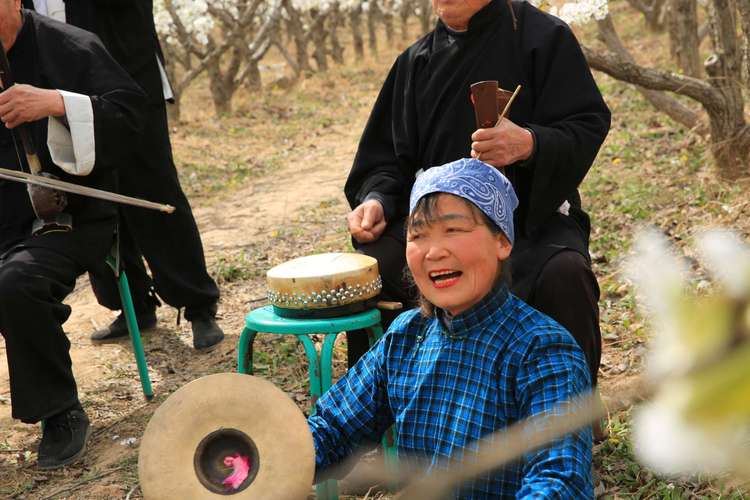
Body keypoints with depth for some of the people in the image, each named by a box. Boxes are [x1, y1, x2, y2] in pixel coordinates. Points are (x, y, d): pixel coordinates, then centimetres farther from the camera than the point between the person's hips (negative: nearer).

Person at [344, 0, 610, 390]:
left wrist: (530, 144, -31)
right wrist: (377, 199, -8)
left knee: (562, 275, -34)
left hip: (532, 211, -4)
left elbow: (588, 128, -10)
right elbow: (393, 155, 14)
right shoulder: (416, 61, 11)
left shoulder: (541, 36, -3)